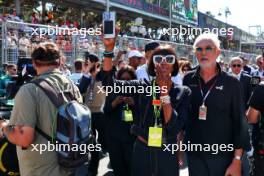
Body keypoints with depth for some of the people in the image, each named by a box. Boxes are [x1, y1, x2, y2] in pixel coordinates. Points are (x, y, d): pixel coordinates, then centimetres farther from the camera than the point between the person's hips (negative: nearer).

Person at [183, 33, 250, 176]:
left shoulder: (231, 83, -6)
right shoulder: (188, 80, 0)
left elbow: (239, 123, -6)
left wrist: (237, 161, -9)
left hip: (223, 154, -2)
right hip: (194, 153, 2)